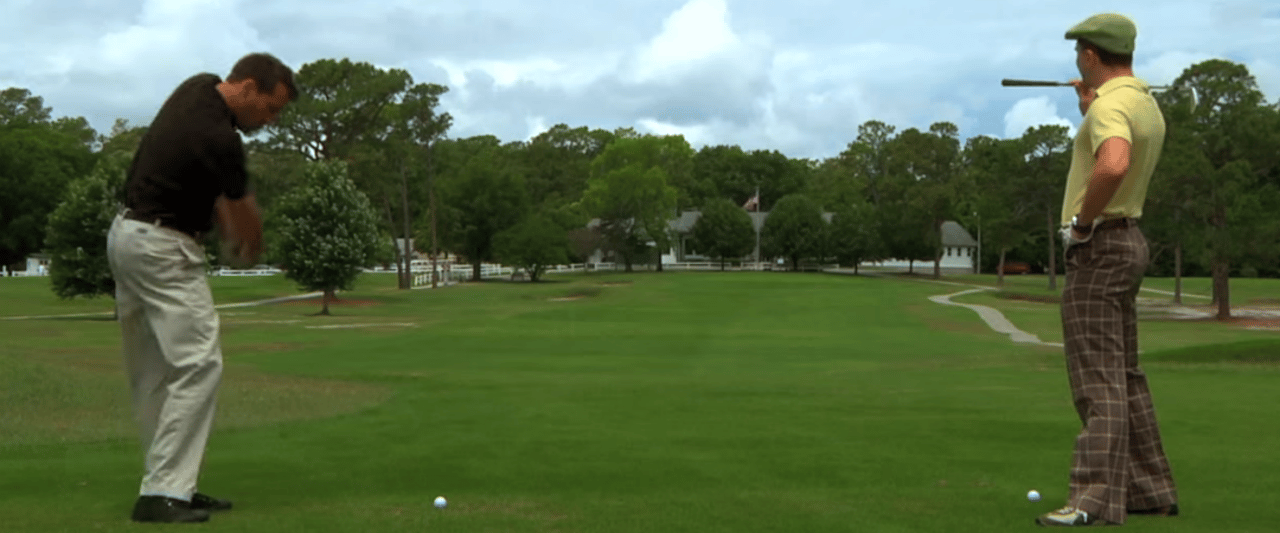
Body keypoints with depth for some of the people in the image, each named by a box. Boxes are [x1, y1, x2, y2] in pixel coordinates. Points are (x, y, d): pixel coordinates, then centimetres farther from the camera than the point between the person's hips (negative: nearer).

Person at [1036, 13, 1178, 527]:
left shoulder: (1110, 106, -18)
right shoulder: (1147, 105, 14)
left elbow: (1113, 165, -38)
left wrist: (1081, 221, -23)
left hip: (1098, 246, -10)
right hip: (1128, 240, 10)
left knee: (1098, 378, -12)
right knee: (1124, 374, 15)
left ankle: (1095, 500, -13)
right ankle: (1149, 488, 21)